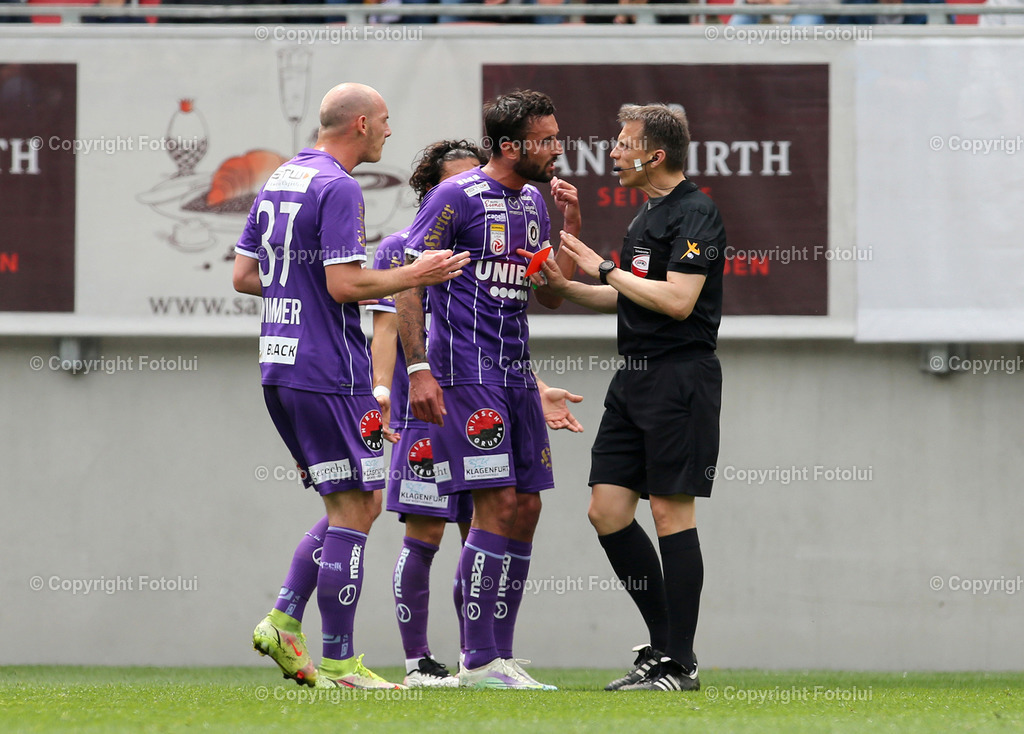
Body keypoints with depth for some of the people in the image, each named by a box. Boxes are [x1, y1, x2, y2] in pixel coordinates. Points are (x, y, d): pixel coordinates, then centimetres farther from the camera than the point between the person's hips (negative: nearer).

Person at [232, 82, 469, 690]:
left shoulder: (279, 181, 14)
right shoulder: (338, 189, -14)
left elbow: (244, 275, 18)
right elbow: (345, 284, -20)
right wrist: (412, 276, -8)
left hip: (280, 367, 9)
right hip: (329, 372, -9)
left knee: (355, 505, 15)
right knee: (355, 508, -4)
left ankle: (284, 620, 6)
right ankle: (338, 660, -4)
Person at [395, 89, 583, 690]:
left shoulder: (533, 202, 14)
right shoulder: (456, 197, -10)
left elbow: (552, 296, 19)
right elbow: (407, 283, -11)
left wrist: (570, 228, 5)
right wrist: (418, 370, -17)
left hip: (515, 371, 8)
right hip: (465, 371, -8)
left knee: (525, 506, 6)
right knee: (498, 504, -13)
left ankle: (501, 654, 12)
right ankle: (479, 661, -11)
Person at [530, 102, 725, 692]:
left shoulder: (696, 213, -11)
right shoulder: (650, 215, 18)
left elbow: (677, 300, -21)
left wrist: (604, 269, -12)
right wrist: (564, 287, 14)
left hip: (680, 374, -10)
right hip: (636, 378, 10)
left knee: (671, 512, -7)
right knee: (607, 510, 5)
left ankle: (680, 665, -2)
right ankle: (664, 643, 13)